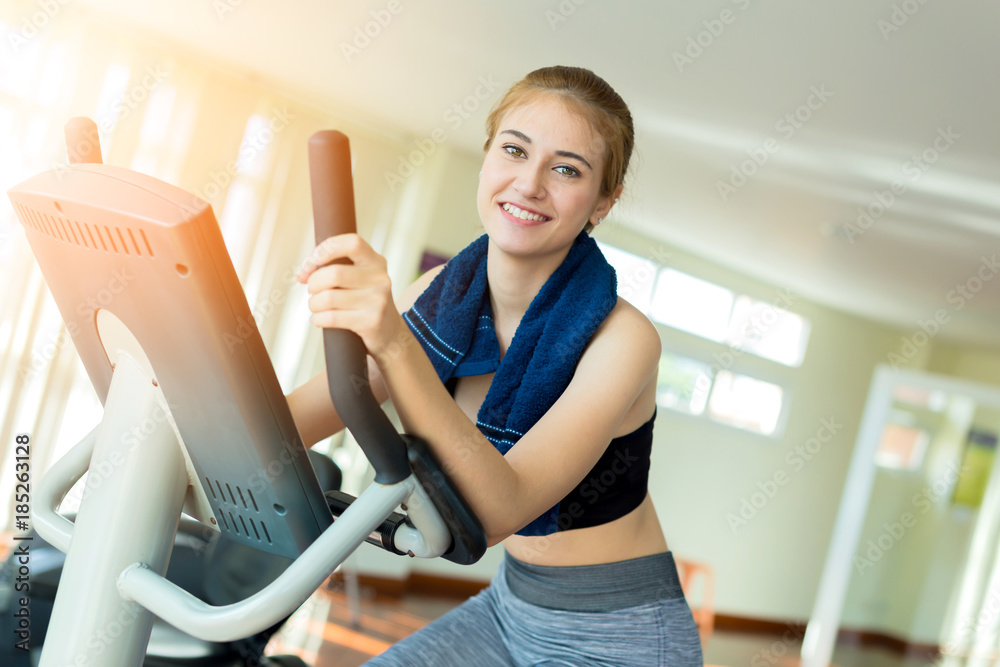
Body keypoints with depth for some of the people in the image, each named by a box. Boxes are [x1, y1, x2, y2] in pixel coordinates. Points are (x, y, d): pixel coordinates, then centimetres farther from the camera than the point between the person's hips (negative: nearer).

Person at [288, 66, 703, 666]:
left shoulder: (621, 339, -24)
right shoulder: (443, 295, -6)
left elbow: (496, 511, -35)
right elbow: (289, 423, -3)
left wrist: (395, 345, -47)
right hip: (512, 609, 5)